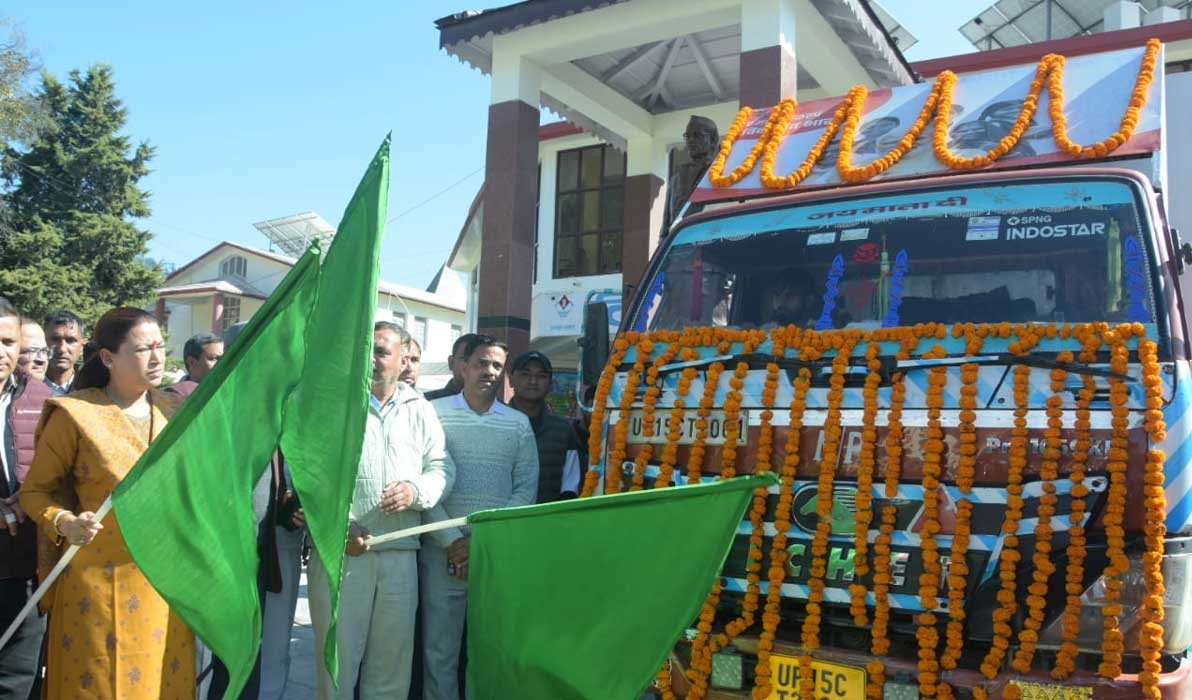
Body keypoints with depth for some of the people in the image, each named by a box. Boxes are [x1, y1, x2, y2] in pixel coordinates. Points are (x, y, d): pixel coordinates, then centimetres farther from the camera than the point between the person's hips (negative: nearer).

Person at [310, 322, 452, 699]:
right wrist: (339, 526, -15)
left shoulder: (421, 411, 12)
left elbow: (441, 468, 8)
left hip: (400, 553, 3)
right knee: (337, 656, 5)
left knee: (392, 661, 10)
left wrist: (417, 490, -14)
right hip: (340, 550, -2)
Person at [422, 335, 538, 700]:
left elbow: (526, 489, 3)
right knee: (439, 650, 4)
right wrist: (452, 541, -10)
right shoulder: (435, 413, 2)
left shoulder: (518, 424, 9)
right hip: (442, 551, -1)